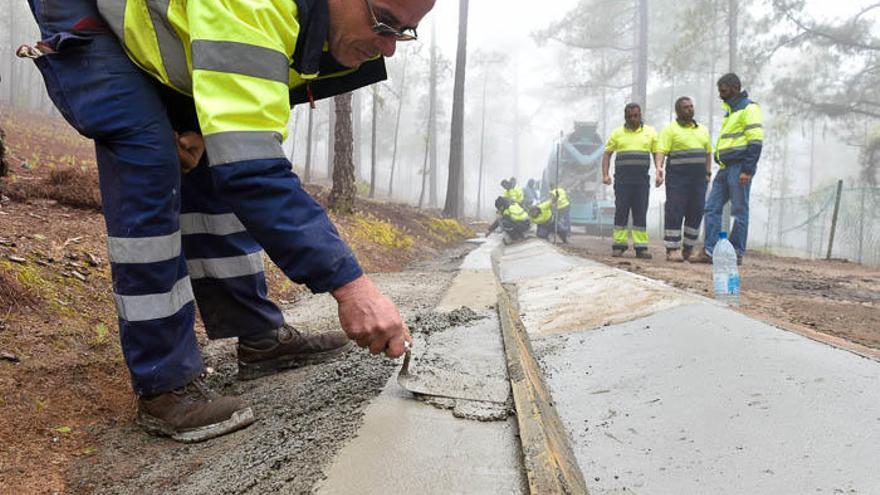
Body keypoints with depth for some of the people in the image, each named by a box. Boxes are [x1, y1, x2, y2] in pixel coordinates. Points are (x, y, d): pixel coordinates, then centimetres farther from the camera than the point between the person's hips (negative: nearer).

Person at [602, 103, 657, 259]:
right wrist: (605, 174, -2)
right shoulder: (617, 133, 10)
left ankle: (641, 247, 3)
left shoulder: (650, 132, 11)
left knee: (641, 213, 1)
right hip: (622, 179, 0)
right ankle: (619, 245, 3)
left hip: (642, 180, 0)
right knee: (621, 212, -1)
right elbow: (607, 154, 10)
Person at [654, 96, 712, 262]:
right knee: (675, 213, -8)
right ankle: (672, 250, -6)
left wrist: (708, 172, 9)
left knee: (696, 214, 3)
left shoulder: (702, 130, 19)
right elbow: (661, 151, -9)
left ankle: (688, 249, 11)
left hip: (699, 178, 5)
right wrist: (659, 168, -24)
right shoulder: (670, 129, 1)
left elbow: (708, 152, 20)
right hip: (677, 178, -5)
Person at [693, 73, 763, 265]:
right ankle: (709, 251, 4)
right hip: (725, 168, 9)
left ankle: (736, 254, 4)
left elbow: (756, 141, -14)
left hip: (739, 168, -9)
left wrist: (747, 170, -20)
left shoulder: (749, 108, -7)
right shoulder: (730, 110, 22)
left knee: (739, 212, -2)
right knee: (712, 208, 3)